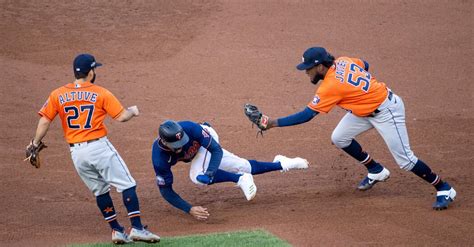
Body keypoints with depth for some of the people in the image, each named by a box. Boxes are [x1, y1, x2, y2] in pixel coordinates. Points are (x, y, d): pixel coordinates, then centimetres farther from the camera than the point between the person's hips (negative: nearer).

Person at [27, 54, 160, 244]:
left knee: (100, 191, 18)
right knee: (127, 185, 0)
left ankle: (116, 230, 16)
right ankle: (136, 228, -10)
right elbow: (121, 117, -5)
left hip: (76, 153, 4)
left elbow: (44, 121, 1)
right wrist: (133, 111, 16)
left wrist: (35, 144, 12)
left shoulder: (57, 95, 5)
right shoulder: (100, 93, -3)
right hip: (99, 146, -4)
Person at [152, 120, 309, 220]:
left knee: (197, 175, -30)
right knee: (244, 168, 8)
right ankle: (280, 164, 29)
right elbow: (165, 189, -32)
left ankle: (242, 179, -12)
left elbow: (216, 150, -32)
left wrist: (209, 173, -51)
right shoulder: (159, 158, -37)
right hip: (197, 151, 2)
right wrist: (189, 209, -43)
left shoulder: (190, 128, -42)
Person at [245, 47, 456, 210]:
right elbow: (365, 65, 14)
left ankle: (444, 189, 6)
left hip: (387, 111, -9)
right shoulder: (343, 61, -6)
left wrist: (273, 123, -25)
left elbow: (306, 115, -27)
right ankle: (376, 171, 24)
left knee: (404, 159, -7)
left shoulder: (331, 86, -29)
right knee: (339, 139, 9)